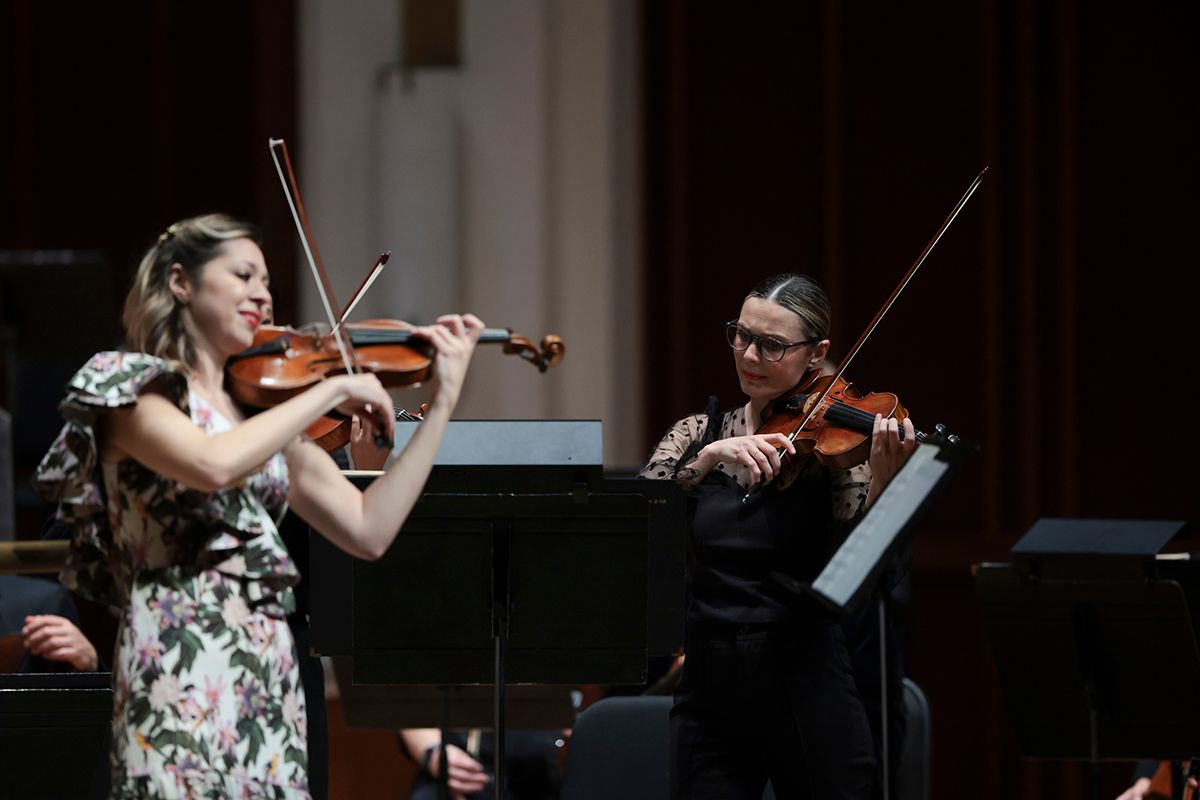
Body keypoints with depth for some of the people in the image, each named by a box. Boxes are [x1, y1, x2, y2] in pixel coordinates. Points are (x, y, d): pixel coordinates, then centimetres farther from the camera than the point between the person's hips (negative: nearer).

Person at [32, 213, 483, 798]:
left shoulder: (264, 413, 19)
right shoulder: (128, 383, 1)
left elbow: (369, 531, 11)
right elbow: (214, 464, -20)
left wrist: (445, 400, 8)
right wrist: (333, 389, -11)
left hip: (270, 676, 6)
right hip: (180, 658, -6)